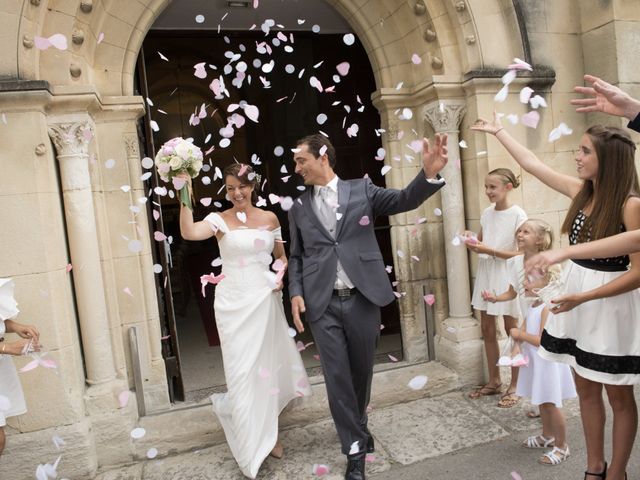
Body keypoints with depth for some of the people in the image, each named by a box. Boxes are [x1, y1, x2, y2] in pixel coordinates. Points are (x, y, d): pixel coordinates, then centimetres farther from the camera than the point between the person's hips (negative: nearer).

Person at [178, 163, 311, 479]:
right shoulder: (219, 220, -4)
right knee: (242, 369, 2)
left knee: (268, 365, 13)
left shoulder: (269, 218, 5)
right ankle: (251, 449, 22)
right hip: (234, 302, -3)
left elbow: (281, 256, 15)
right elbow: (188, 232, -25)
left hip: (265, 299, 3)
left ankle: (266, 433, 37)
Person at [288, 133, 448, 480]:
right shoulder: (298, 208, 9)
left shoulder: (362, 189, 4)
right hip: (322, 305, 1)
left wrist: (429, 174, -25)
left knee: (362, 371, 15)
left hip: (362, 299, 0)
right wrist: (296, 292, -1)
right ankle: (355, 449, 21)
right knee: (337, 377, 3)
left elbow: (405, 200, -6)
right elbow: (296, 256, 13)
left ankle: (358, 425, 43)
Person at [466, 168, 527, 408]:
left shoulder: (518, 214, -12)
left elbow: (520, 253, -15)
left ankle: (514, 387, 20)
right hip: (486, 274, 6)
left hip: (506, 276, -6)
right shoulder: (486, 213, 6)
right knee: (487, 330, 12)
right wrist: (474, 245, -9)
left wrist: (488, 250, -24)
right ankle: (494, 382, 27)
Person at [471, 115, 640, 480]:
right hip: (578, 302, 7)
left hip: (611, 307, -6)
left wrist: (584, 297, -24)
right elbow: (532, 163, 11)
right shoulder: (582, 192, 1)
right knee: (586, 388, 16)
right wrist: (499, 132, 17)